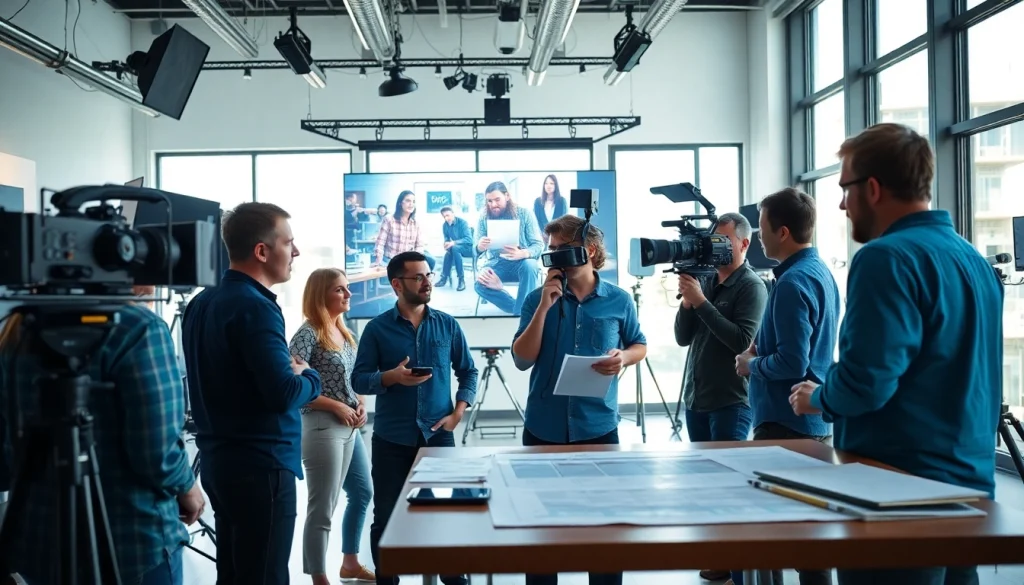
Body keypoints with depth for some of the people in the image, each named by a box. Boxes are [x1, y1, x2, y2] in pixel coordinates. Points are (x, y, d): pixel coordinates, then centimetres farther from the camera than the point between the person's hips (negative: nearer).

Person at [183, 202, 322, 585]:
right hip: (261, 464, -9)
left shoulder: (202, 303, 10)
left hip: (218, 458, 9)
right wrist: (309, 376, -4)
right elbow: (284, 394, -25)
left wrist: (286, 368, 8)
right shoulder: (255, 308, -18)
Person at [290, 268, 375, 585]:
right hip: (322, 427, -9)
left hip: (350, 427, 9)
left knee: (362, 493, 20)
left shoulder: (343, 332, 11)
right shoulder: (308, 334, -14)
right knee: (322, 509, -2)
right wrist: (337, 407, -18)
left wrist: (360, 404, 2)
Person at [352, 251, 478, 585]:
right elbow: (359, 380, -4)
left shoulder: (448, 325, 4)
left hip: (438, 436, 1)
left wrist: (458, 413, -3)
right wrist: (392, 376, -22)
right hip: (391, 440, -1)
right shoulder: (377, 328, -2)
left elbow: (468, 372, 10)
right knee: (386, 518, 7)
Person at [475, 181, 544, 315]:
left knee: (530, 265, -37)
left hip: (522, 262, -2)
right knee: (480, 284, -29)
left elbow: (539, 245, -11)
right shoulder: (484, 218, -1)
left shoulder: (524, 214, -7)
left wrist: (522, 254, -34)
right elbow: (477, 249, -2)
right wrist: (480, 247, -29)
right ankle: (519, 309, -16)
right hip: (497, 264, 2)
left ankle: (520, 311, -25)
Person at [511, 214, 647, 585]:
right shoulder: (538, 298, -1)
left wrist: (623, 357, -11)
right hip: (544, 428, 1)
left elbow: (640, 346, 13)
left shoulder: (618, 300, 0)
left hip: (599, 427, 0)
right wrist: (545, 306, -15)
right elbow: (522, 360, -7)